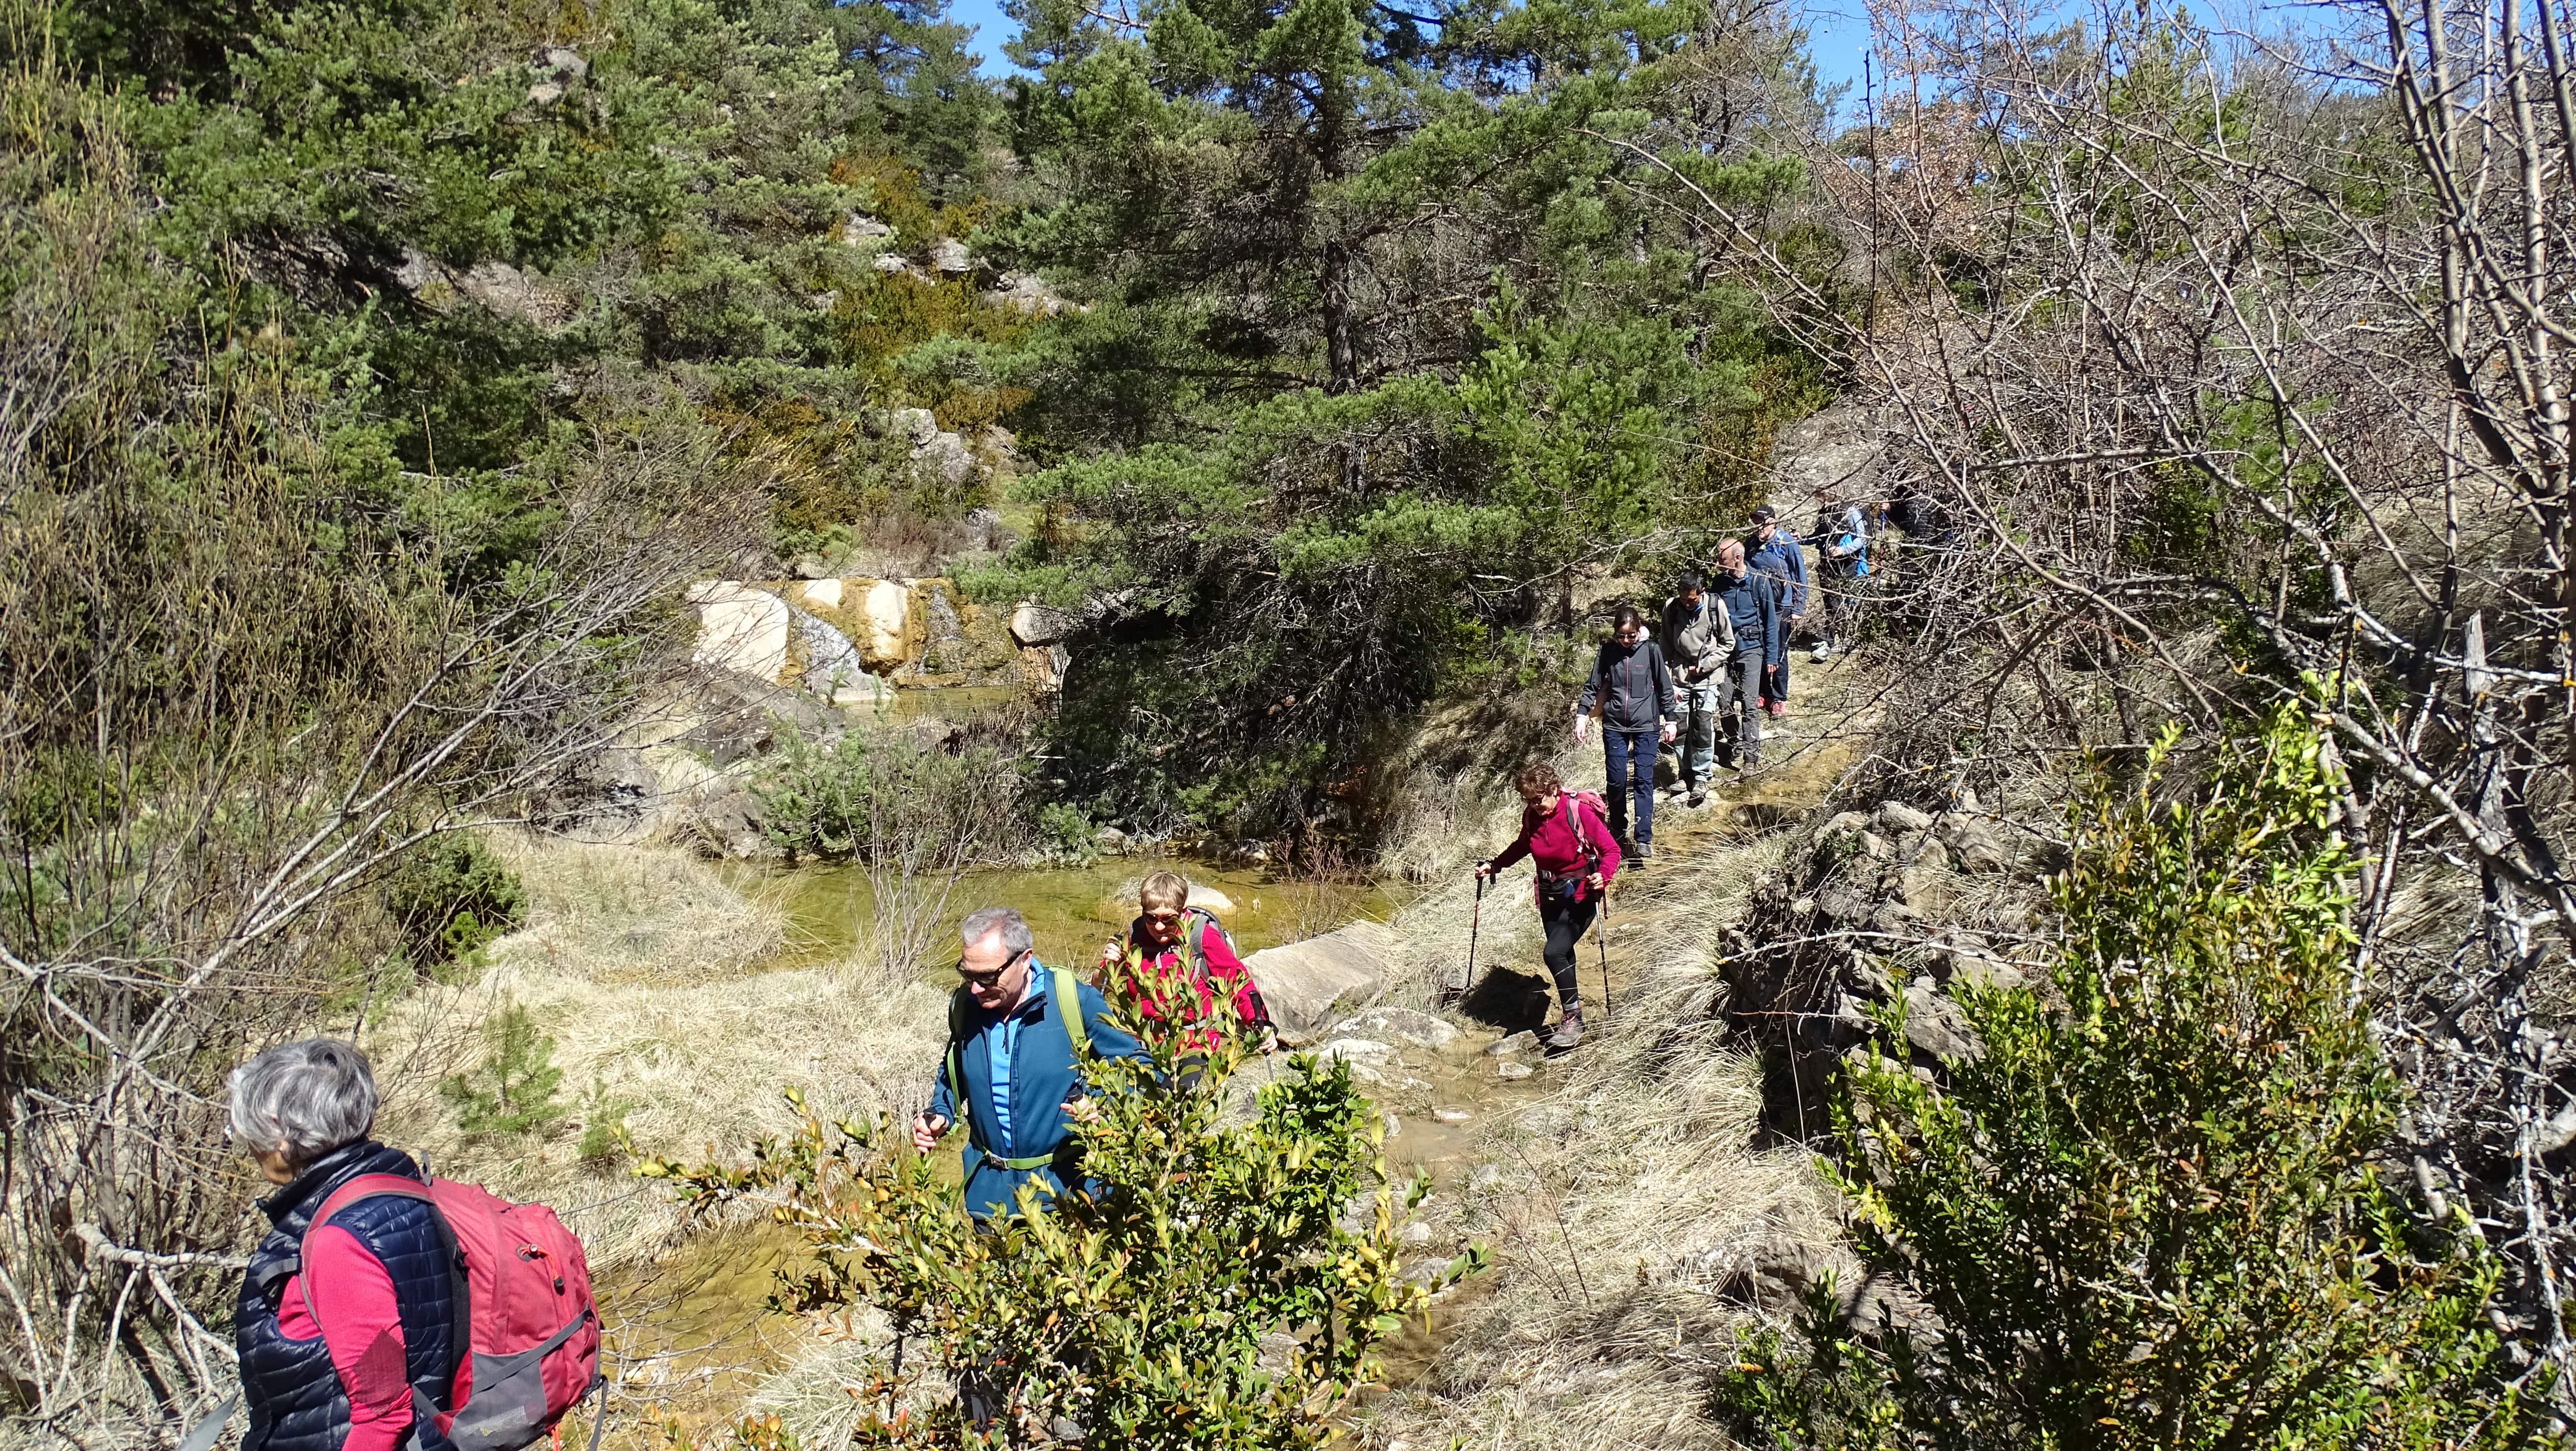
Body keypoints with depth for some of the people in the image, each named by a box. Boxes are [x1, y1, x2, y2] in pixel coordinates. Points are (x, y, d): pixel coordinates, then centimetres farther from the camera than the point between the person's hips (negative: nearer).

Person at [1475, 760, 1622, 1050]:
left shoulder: (1579, 812, -20)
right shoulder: (1531, 816, -2)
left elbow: (1611, 849, -15)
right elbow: (1522, 846, 19)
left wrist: (1604, 876, -33)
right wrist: (1494, 864, 7)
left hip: (1581, 894, -6)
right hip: (1550, 893, 6)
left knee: (1555, 952, -18)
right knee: (1562, 954, 12)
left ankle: (1573, 1020, -5)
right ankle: (1571, 1013, 28)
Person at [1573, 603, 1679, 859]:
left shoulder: (1651, 650, -4)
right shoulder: (1607, 651, 1)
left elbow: (1665, 687, 3)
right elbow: (1593, 686, 8)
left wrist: (1670, 720, 3)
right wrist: (1582, 715, 1)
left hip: (1646, 725, -2)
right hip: (1615, 725, 2)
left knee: (1643, 780, -7)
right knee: (1616, 781, 5)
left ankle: (1644, 840, -9)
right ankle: (1618, 831, 24)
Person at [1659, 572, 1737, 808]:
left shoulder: (1715, 607, -9)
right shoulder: (1671, 607, -3)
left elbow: (1728, 644, 1)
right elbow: (1666, 647, 6)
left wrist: (1704, 666, -7)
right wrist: (1668, 679, -1)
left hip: (1708, 678, -2)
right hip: (1680, 676, 2)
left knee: (1704, 728, -6)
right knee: (1680, 728, 0)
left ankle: (1702, 776, 5)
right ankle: (1687, 773, 16)